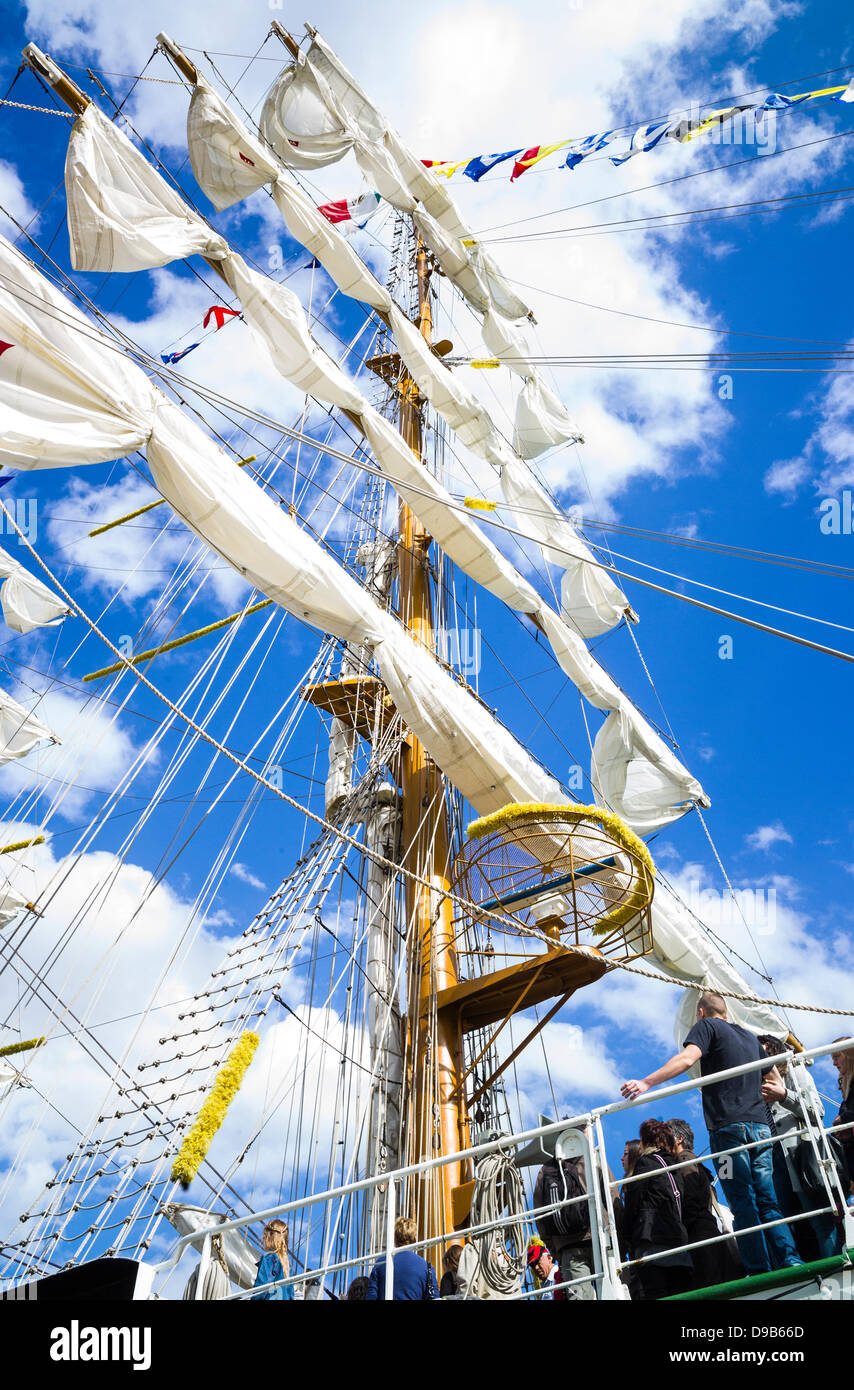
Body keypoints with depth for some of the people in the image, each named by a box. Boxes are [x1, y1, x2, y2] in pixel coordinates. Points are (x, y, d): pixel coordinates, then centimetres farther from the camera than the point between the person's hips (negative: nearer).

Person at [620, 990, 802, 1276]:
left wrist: (646, 1082, -22)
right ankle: (791, 1263, 2)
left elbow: (687, 1059, -16)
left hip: (729, 1126, -6)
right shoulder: (749, 1035, 22)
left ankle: (760, 1271, -5)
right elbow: (775, 1076, 32)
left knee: (743, 1203, -3)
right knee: (767, 1202, 10)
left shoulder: (707, 1026, 2)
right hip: (760, 1125, 6)